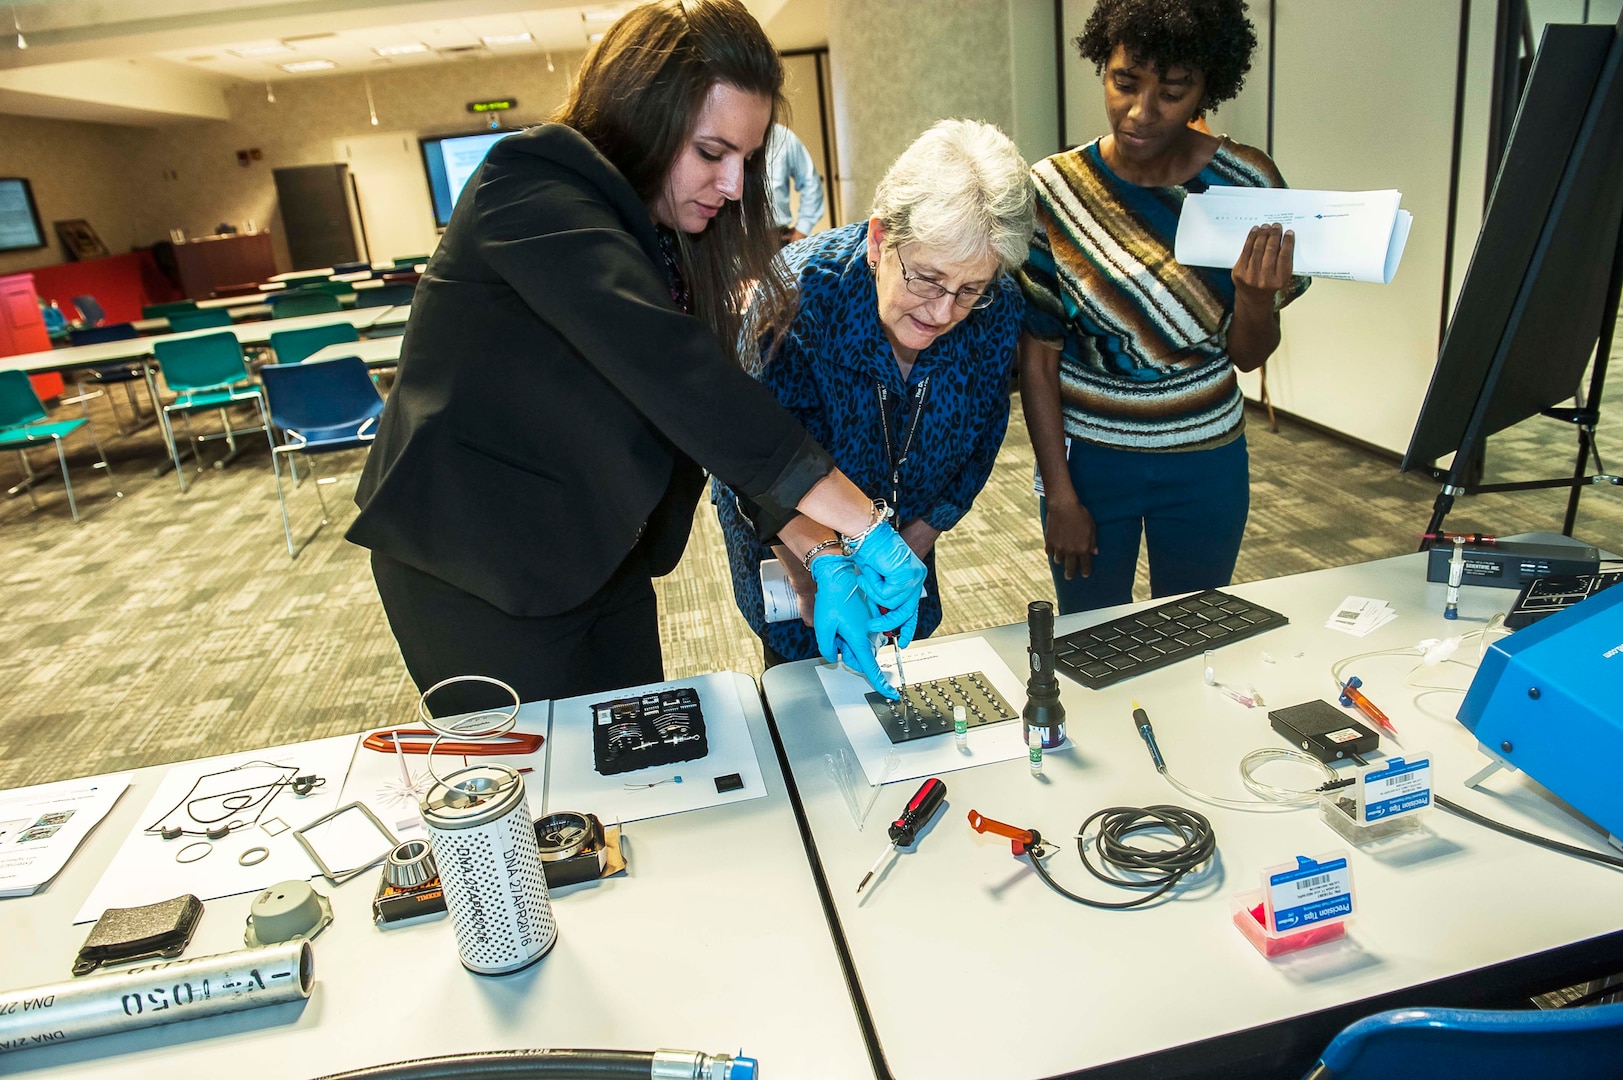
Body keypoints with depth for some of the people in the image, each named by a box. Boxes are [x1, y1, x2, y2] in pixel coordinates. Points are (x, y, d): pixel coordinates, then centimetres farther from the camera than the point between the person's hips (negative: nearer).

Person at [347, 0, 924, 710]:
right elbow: (660, 359, -37)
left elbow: (721, 415, -4)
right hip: (477, 574, -7)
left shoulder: (675, 240, 3)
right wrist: (861, 523, -39)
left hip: (605, 558, 7)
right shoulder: (529, 186, -21)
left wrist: (815, 558, -17)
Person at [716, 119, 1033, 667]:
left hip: (906, 525, 4)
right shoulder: (796, 296, -35)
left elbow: (980, 438, -5)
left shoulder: (997, 310, -21)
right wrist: (815, 583, -38)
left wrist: (917, 540, -6)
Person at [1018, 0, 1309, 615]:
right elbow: (1037, 360, -9)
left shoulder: (1246, 183, -7)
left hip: (1206, 460, 2)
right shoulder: (1052, 191, -12)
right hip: (1087, 456, -1)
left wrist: (1255, 296, -24)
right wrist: (1059, 495, -10)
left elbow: (1249, 357, -2)